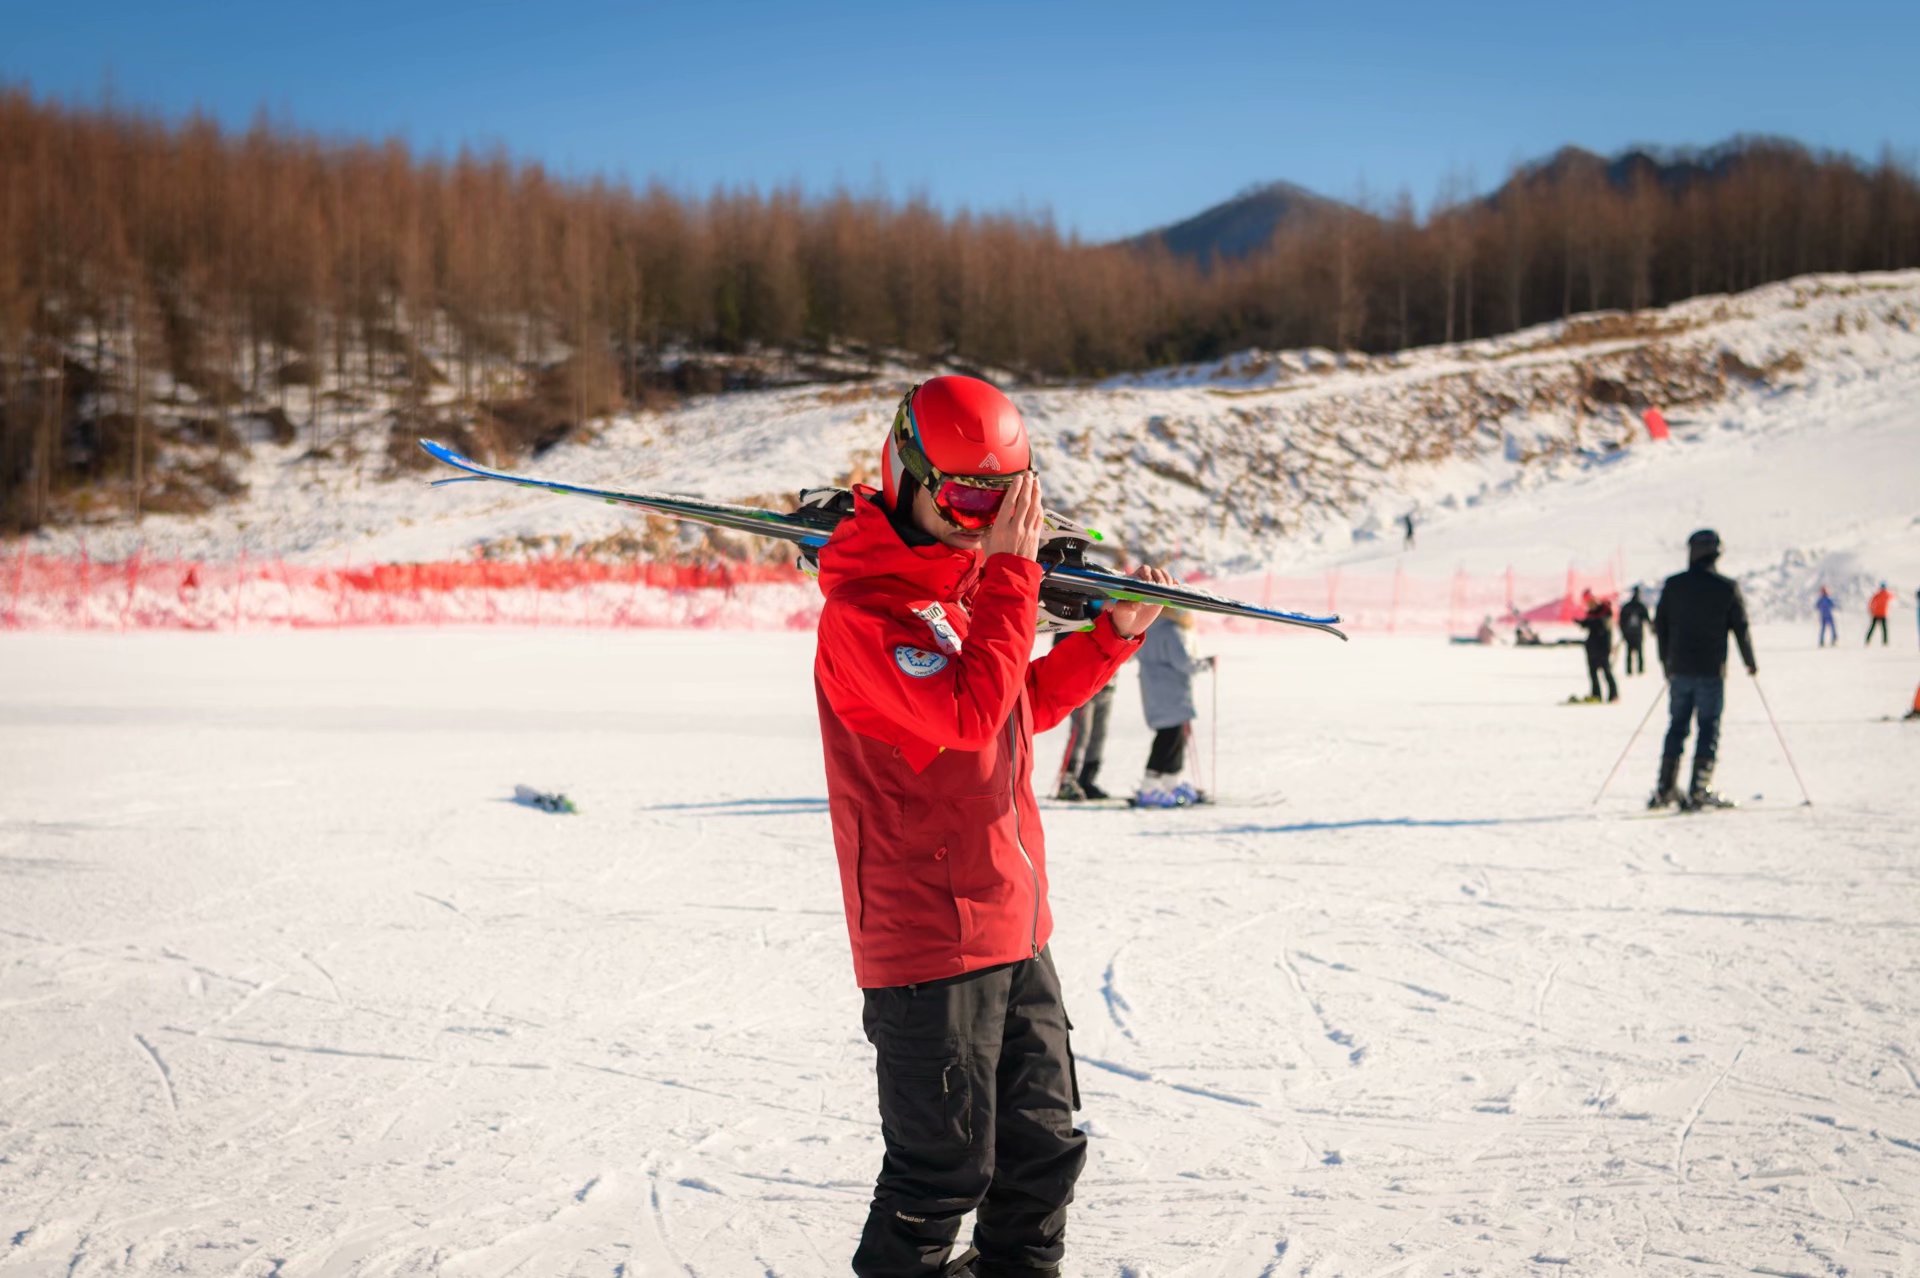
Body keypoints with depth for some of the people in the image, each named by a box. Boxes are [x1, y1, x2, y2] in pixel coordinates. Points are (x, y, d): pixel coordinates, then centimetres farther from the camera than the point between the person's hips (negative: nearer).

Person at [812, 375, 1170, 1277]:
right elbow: (969, 712, -28)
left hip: (1012, 924, 9)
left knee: (1042, 1141, 18)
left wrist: (1114, 636, 15)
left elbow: (1022, 703, 25)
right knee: (945, 1163, -1)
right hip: (927, 938, -9)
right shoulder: (864, 609, -17)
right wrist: (1010, 573, -25)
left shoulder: (967, 581, 12)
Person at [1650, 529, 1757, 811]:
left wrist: (1667, 665, 20)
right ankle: (1699, 792, -3)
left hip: (1679, 669, 3)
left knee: (1677, 727, 11)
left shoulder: (1673, 585, 1)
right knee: (1709, 729, 3)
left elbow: (1660, 626, 7)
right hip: (1711, 671, -3)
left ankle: (1665, 789, 9)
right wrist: (1750, 663, 14)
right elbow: (1740, 628, -1)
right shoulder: (1727, 587, -6)